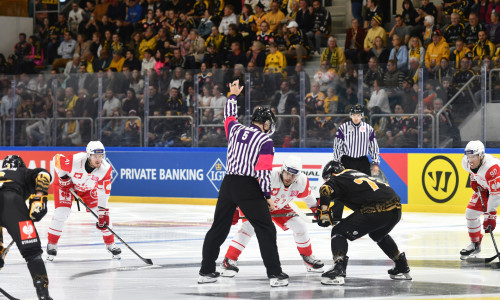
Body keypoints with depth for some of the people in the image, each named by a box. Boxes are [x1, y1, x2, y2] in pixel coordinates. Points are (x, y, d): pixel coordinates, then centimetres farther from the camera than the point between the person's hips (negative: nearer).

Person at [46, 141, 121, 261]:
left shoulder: (106, 169, -29)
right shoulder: (75, 160, -39)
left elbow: (103, 192, -23)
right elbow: (57, 159, -20)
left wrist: (102, 212, -25)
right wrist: (63, 176, -16)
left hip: (88, 188, 3)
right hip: (66, 183, -3)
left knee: (103, 214, -5)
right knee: (61, 213, -16)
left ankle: (110, 244, 11)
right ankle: (51, 244, 0)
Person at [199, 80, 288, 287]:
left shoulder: (236, 129, 9)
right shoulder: (266, 142, -5)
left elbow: (229, 117, 33)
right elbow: (263, 172, -12)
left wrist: (233, 95, 47)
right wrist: (267, 196, -4)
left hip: (228, 184, 6)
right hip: (249, 187, -6)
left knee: (219, 228, 15)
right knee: (266, 230, 0)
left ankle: (206, 271, 18)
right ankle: (275, 274, -7)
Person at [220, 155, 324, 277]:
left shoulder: (302, 181, -21)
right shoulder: (269, 176, -40)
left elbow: (307, 197, 3)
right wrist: (236, 211, -37)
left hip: (279, 207, 5)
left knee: (300, 225, -5)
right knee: (248, 227, -28)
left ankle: (308, 257, 17)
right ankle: (229, 261, -25)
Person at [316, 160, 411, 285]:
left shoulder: (338, 179, 9)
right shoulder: (356, 173, 33)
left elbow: (326, 189, -13)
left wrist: (323, 212, -11)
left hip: (377, 210, -8)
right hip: (396, 209, 8)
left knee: (339, 232, 0)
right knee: (378, 235, 38)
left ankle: (338, 271, -17)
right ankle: (403, 269, 43)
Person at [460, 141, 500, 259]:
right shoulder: (466, 162, -20)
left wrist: (490, 215, -44)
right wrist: (473, 179, -5)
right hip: (483, 187, 7)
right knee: (471, 213, 2)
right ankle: (475, 244, 18)